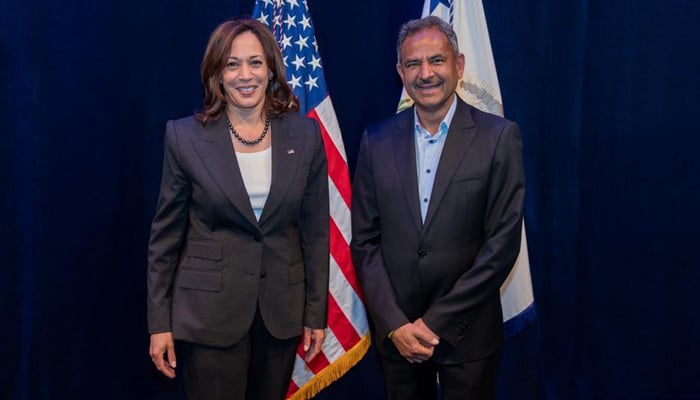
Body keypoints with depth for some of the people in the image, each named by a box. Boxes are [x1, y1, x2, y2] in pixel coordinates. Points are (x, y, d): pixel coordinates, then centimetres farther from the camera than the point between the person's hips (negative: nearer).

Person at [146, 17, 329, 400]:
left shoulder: (304, 133, -1)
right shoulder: (185, 136, -6)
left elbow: (315, 231, 3)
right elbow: (165, 234, -1)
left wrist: (316, 312, 4)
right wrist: (160, 323, -2)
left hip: (281, 311, 2)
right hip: (208, 312, -2)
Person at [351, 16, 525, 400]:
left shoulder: (499, 137, -8)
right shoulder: (377, 139, 0)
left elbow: (503, 242, -11)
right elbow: (364, 240, 1)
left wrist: (436, 322, -12)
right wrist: (395, 324, -8)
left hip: (467, 334, -2)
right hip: (394, 332, 2)